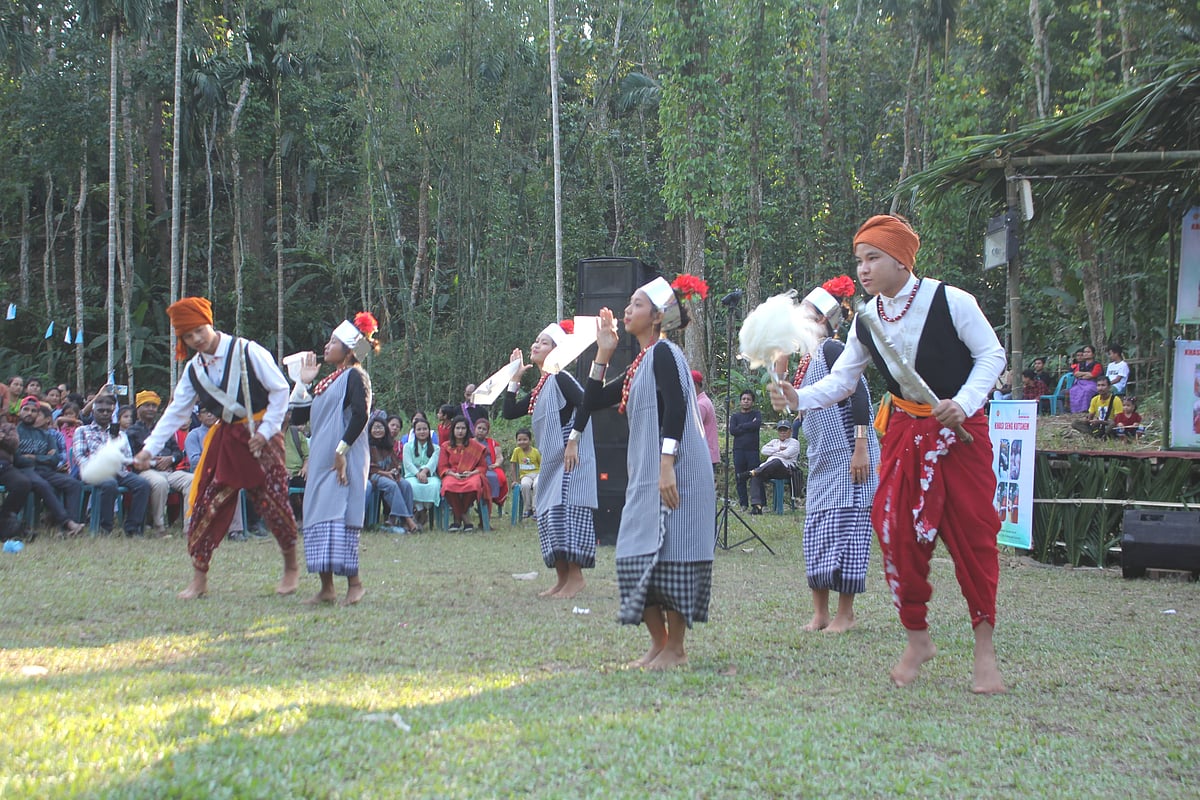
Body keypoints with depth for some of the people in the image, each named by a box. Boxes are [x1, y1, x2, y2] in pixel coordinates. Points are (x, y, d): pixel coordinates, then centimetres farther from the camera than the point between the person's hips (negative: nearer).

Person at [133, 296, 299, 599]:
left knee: (273, 502, -3)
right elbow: (175, 412, 7)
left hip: (260, 435, -5)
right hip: (225, 439, 5)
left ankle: (291, 567, 18)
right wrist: (150, 447, -1)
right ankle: (199, 579, 6)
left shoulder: (247, 351, -11)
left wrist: (266, 431, -12)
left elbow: (280, 389, -9)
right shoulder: (194, 369, 5)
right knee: (206, 504, -2)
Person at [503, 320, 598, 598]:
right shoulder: (539, 389, 18)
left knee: (565, 511, -14)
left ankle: (575, 576, -11)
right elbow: (509, 412, 17)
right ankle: (562, 578, 12)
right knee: (548, 513, 8)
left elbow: (585, 403, -23)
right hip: (551, 461, 10)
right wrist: (515, 377, 14)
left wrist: (573, 440, -24)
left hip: (570, 459, -10)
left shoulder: (559, 378, -9)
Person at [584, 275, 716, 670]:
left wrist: (666, 466, -27)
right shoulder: (638, 366, 19)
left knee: (668, 556, -6)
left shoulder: (664, 353, -8)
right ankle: (658, 642, 17)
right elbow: (592, 401, 22)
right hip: (645, 478, 9)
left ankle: (676, 649, 1)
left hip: (673, 475, -9)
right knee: (637, 559, 7)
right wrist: (603, 353, 15)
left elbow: (675, 407, -20)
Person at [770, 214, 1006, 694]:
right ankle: (917, 640, 14)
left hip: (960, 429, -4)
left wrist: (964, 402, -21)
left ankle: (985, 648, 9)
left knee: (972, 535, -3)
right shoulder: (866, 322, -1)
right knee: (898, 533, -3)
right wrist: (797, 398, -15)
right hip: (904, 432, 4)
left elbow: (991, 354, -7)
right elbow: (841, 381, 3)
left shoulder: (950, 301, -15)